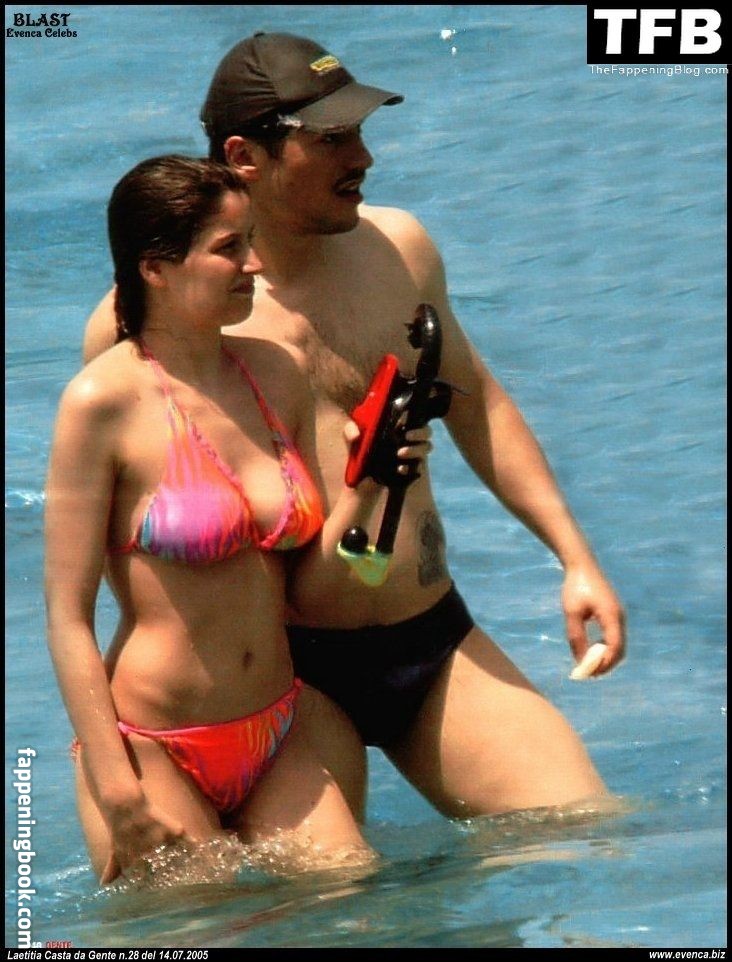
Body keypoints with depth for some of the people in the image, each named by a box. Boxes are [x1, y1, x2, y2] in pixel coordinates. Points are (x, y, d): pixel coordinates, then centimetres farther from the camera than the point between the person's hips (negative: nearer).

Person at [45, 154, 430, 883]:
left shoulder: (275, 376, 6)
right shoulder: (104, 401, -12)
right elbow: (67, 619, -12)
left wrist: (368, 484, -6)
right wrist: (117, 796, -16)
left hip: (276, 741, 6)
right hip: (154, 747, -6)